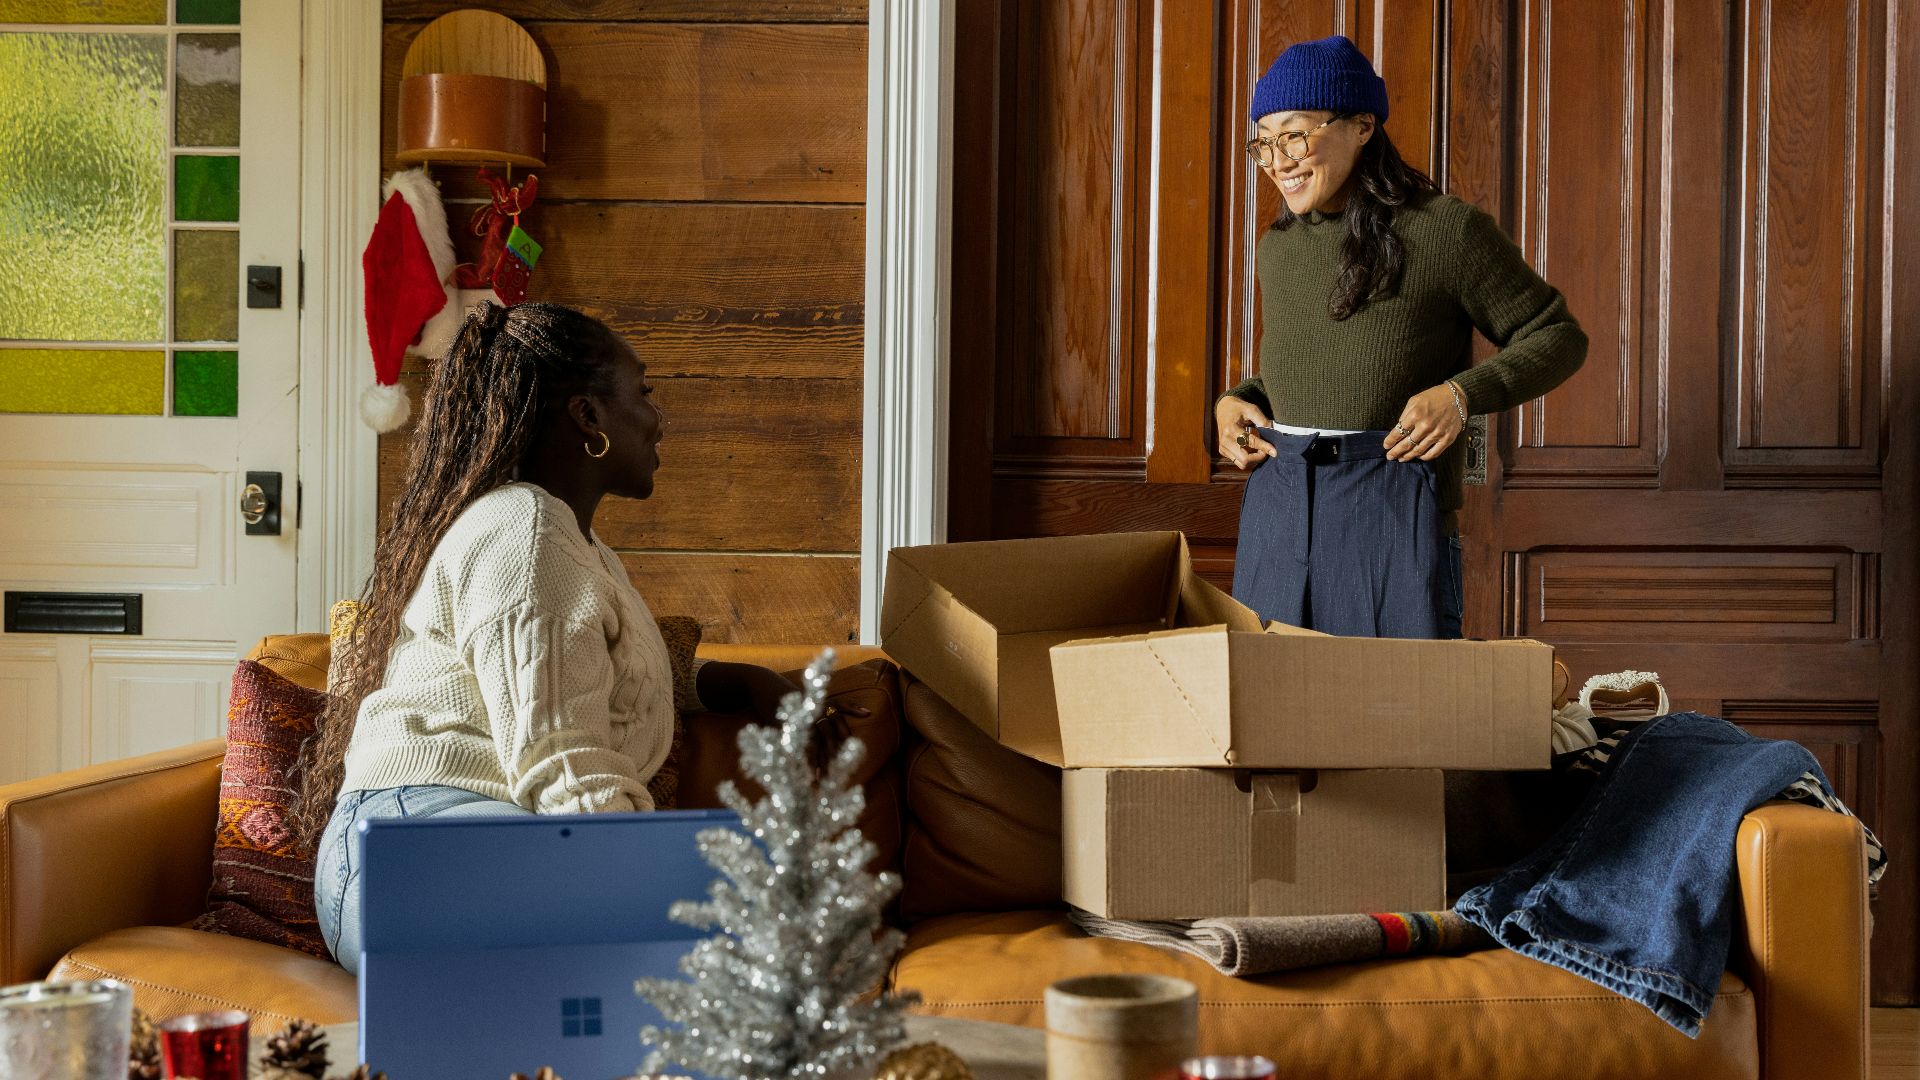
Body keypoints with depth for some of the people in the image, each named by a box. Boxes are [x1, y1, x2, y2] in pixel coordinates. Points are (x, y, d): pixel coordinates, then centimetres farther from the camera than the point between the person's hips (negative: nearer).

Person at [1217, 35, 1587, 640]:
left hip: (1395, 516, -5)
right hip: (1278, 516, 5)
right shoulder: (1278, 248, 11)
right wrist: (1235, 402, 6)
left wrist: (1463, 394, -16)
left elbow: (1559, 339, 0)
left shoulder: (1448, 231, -6)